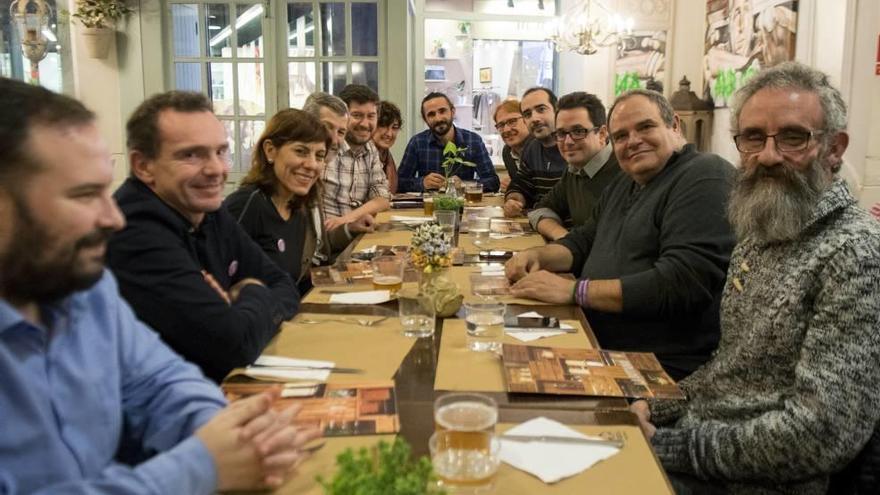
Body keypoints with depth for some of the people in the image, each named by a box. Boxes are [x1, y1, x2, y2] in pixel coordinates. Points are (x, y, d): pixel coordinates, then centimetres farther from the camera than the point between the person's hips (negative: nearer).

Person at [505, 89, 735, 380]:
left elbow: (684, 282, -25)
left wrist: (574, 290, -23)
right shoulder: (625, 184, 16)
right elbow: (584, 241, 25)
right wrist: (538, 256, 2)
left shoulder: (706, 179, -14)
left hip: (665, 368, -8)